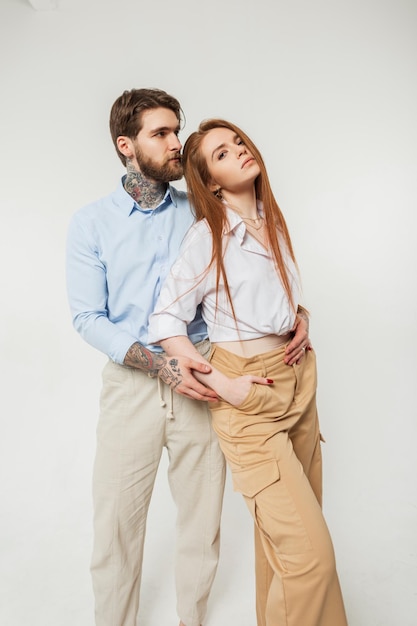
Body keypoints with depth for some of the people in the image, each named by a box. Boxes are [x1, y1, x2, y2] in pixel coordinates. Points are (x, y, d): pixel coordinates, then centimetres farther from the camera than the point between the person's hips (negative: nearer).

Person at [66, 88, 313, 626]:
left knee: (202, 517, 13)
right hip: (131, 382, -1)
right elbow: (87, 317, -5)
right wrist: (160, 364, -17)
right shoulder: (91, 223, 1)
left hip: (198, 379, 2)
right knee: (116, 522, 8)